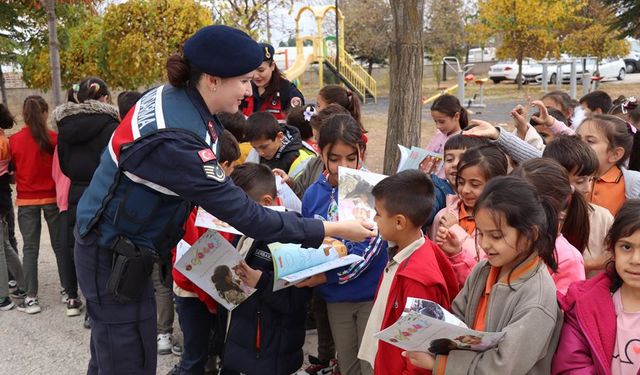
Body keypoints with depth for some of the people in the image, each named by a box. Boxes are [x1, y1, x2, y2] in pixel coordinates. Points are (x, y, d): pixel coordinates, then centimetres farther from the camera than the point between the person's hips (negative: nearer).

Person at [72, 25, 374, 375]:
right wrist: (330, 229, -25)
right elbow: (244, 215, -30)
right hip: (114, 254, -9)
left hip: (119, 243, 9)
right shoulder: (174, 140, -32)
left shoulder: (175, 97, -5)